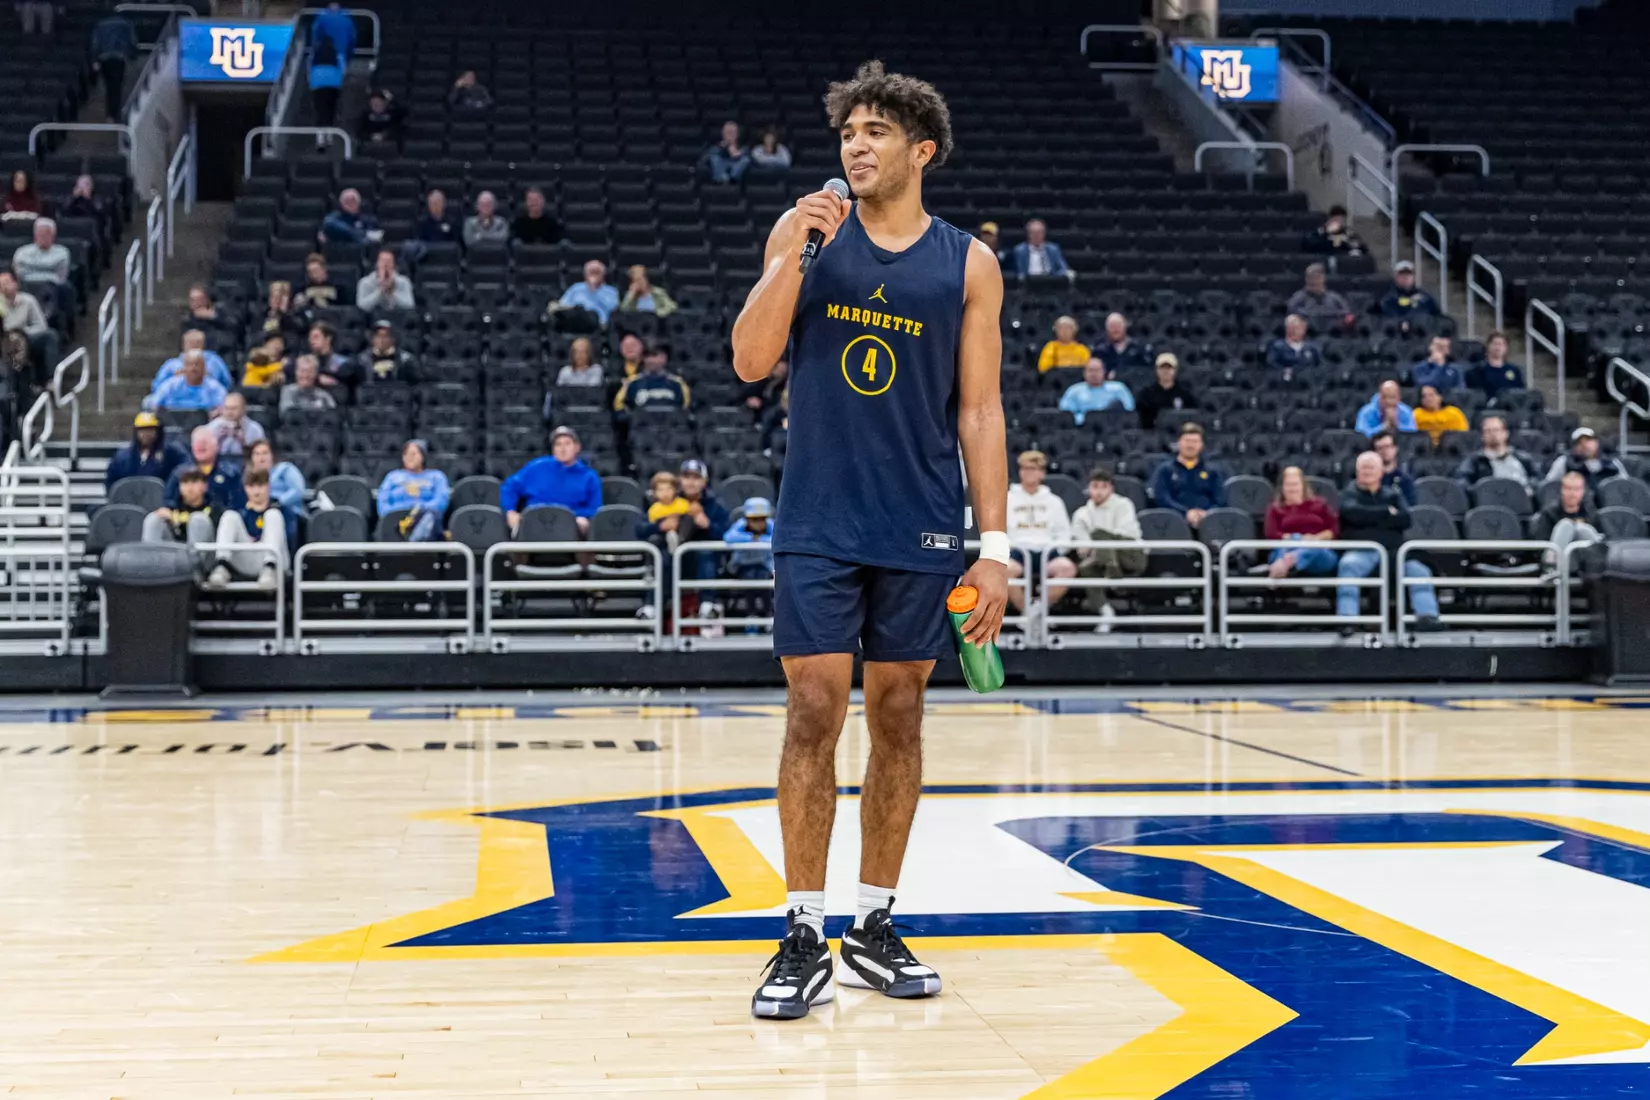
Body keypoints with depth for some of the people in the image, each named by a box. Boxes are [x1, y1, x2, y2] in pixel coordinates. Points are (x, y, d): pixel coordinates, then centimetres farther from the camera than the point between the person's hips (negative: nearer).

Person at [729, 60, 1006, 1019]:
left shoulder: (968, 264, 4)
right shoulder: (804, 233, 4)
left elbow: (980, 412, 3)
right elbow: (751, 363, -4)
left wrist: (996, 545, -3)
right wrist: (790, 254, -16)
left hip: (922, 531, 1)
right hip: (818, 524, -1)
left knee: (899, 719, 7)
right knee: (814, 714, -4)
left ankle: (875, 924, 19)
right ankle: (805, 937, 4)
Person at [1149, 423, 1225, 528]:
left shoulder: (1212, 472, 24)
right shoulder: (1164, 470, 17)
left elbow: (1220, 501, 12)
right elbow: (1161, 499, 2)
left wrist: (1207, 514, -11)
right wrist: (1186, 513, -14)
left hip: (1207, 521, 1)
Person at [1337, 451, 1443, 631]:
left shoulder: (1392, 495, 23)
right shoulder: (1349, 493, 17)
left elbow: (1405, 519, 3)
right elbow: (1354, 513, -8)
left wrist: (1372, 519, -5)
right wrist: (1387, 512, -1)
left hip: (1393, 550, 3)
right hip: (1361, 550, -3)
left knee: (1418, 569, -23)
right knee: (1348, 565, -35)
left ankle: (1427, 616, -33)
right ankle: (1347, 620, -41)